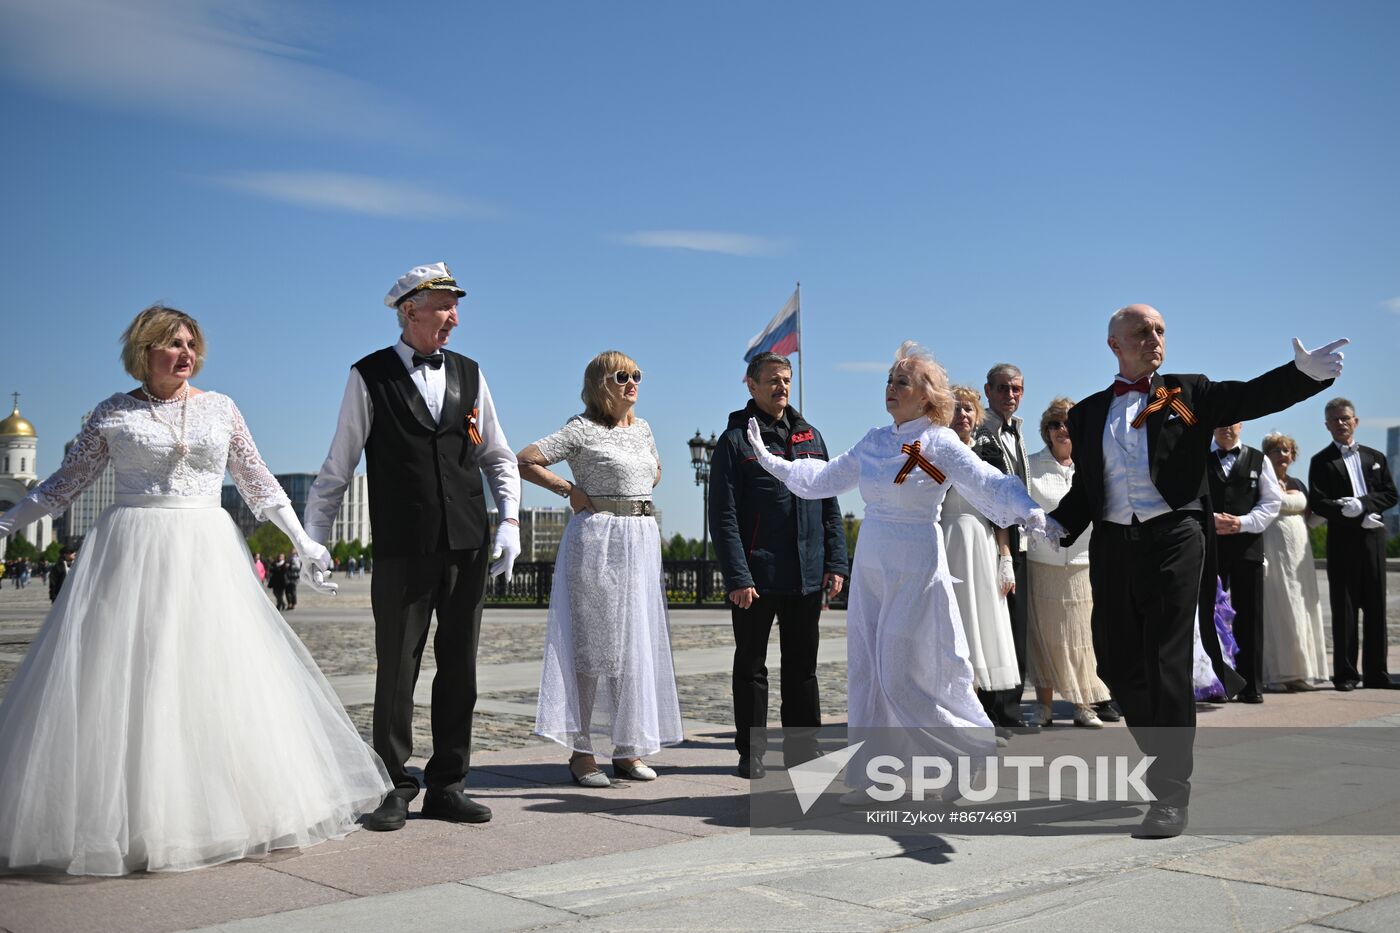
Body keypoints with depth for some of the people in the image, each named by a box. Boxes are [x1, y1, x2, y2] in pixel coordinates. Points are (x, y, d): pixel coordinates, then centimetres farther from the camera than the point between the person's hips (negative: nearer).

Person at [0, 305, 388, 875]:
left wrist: (300, 538, 11)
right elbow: (68, 481, 13)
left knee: (215, 677, 1)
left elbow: (257, 482, 13)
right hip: (131, 555, -1)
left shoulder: (220, 409, 9)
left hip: (206, 553, 1)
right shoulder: (113, 413, 5)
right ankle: (127, 818, 6)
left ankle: (213, 811, 13)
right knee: (121, 682, -3)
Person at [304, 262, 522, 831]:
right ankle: (393, 789, 16)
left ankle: (447, 787, 20)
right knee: (396, 671, 3)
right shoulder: (369, 377, 0)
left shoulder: (469, 374, 10)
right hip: (402, 550, -3)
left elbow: (498, 458, 14)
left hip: (468, 548, 4)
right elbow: (337, 468, 2)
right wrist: (313, 540, 0)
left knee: (460, 670, 8)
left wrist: (509, 522, 2)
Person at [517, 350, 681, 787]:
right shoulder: (582, 429, -5)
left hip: (642, 542, 7)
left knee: (638, 644, 7)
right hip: (598, 541, -7)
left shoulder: (642, 428, 14)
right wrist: (572, 491, -7)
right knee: (594, 643, -5)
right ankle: (582, 752, 2)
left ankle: (626, 749, 16)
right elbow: (524, 461, -10)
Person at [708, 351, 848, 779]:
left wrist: (835, 563, 4)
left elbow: (830, 506, 13)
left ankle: (802, 751, 21)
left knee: (802, 666, 11)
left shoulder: (810, 436, 12)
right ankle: (751, 754, 15)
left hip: (808, 576, 4)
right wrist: (736, 577, -16)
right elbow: (724, 516, -8)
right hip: (756, 577, -4)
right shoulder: (735, 440, -3)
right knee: (751, 666, 6)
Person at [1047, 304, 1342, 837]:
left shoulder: (1188, 395, 7)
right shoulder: (1088, 413, 14)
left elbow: (1254, 396, -7)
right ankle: (1164, 757, 32)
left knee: (1168, 664, -5)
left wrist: (1306, 372, -26)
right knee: (1117, 663, 9)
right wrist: (1059, 524, -5)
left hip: (1173, 541, -3)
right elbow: (1084, 488, 14)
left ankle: (1171, 794, 2)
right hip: (1113, 547, 4)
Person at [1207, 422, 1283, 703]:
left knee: (1249, 616, 2)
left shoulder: (1258, 460, 10)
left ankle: (1250, 685, 8)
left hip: (1247, 545, 1)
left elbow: (1272, 501, 5)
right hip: (1208, 544, -1)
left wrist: (1243, 522, -8)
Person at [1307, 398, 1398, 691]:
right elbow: (1317, 503, -6)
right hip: (1342, 539, -3)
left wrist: (1362, 504, -12)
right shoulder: (1322, 461, 4)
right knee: (1344, 608, -2)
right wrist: (1357, 515, -14)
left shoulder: (1375, 457, 15)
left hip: (1373, 537, 3)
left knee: (1376, 606, 4)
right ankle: (1345, 673, 3)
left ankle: (1376, 672, 10)